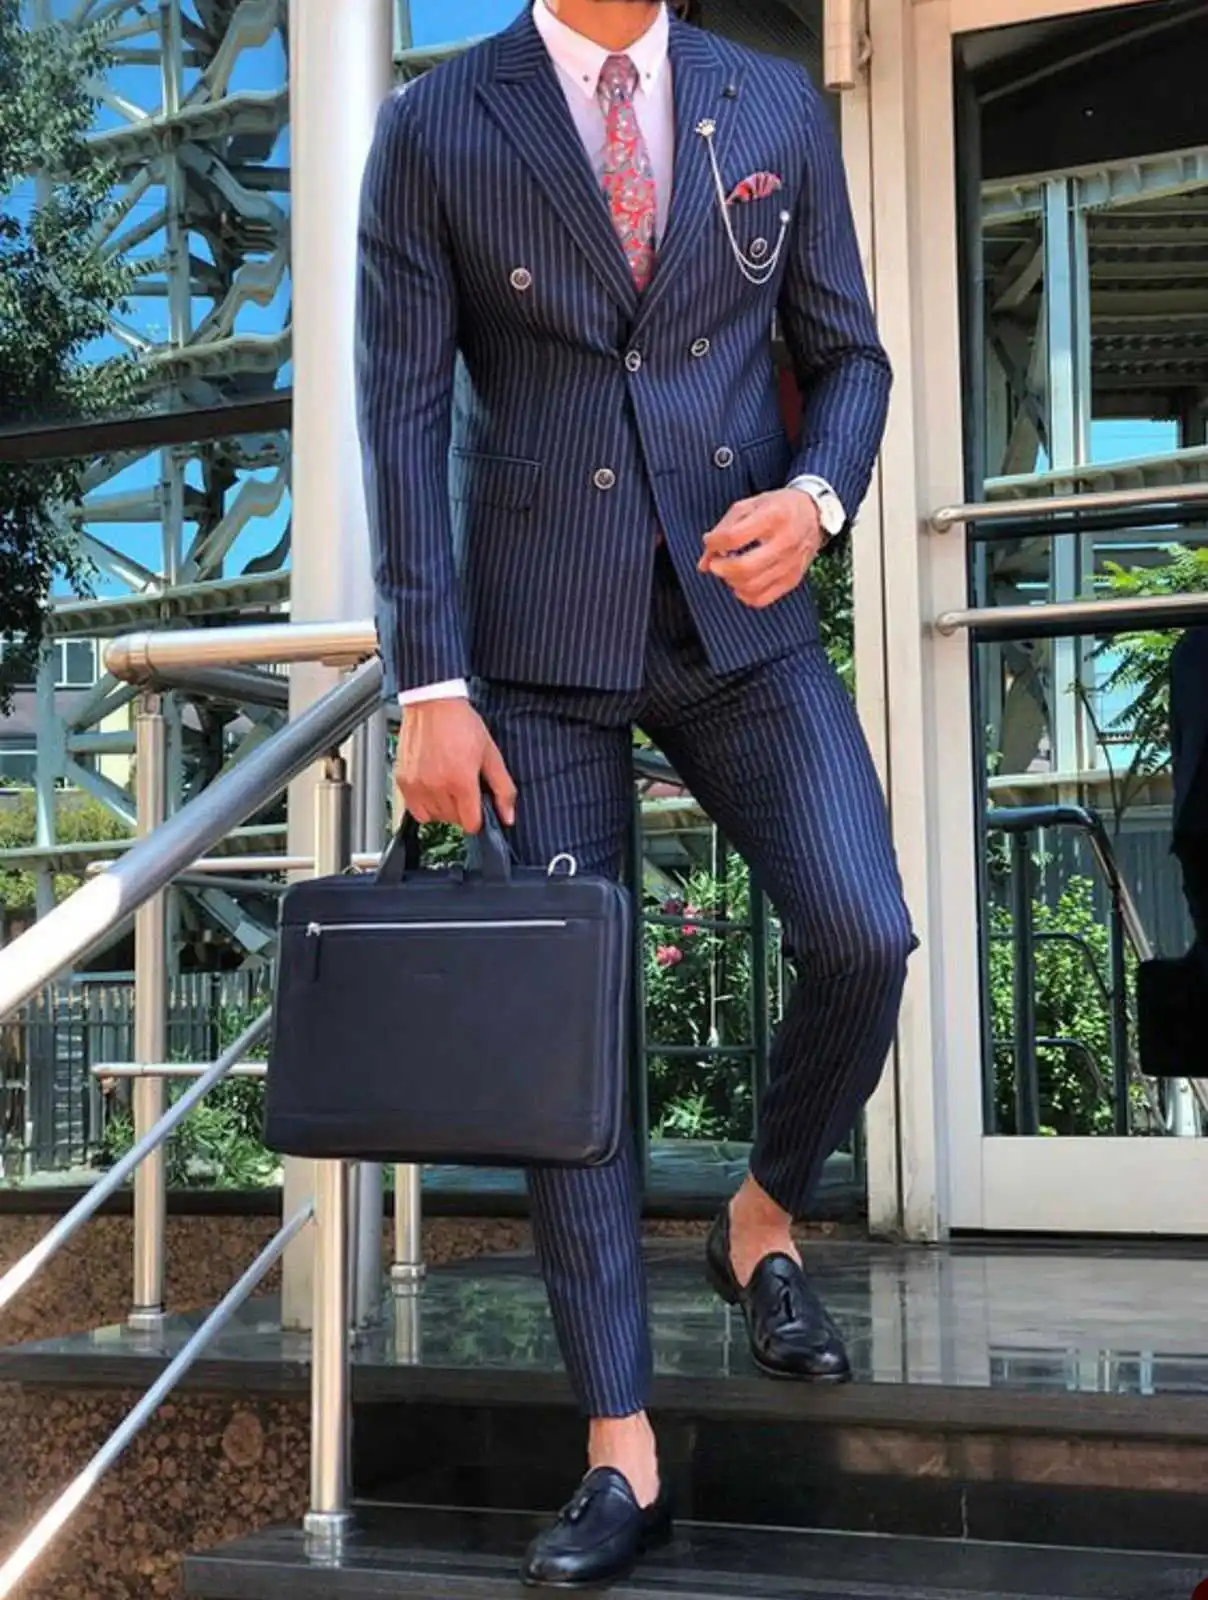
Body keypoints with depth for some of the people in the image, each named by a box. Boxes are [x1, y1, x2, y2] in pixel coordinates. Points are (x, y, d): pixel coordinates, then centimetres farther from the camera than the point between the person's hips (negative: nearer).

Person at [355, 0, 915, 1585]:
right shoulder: (437, 128, 0)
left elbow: (846, 350, 12)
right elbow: (402, 418, -3)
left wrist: (818, 493, -11)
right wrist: (429, 684, -10)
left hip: (740, 617, 2)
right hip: (537, 643, -2)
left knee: (863, 934, -16)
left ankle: (763, 1220, 17)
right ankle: (621, 1457, 8)